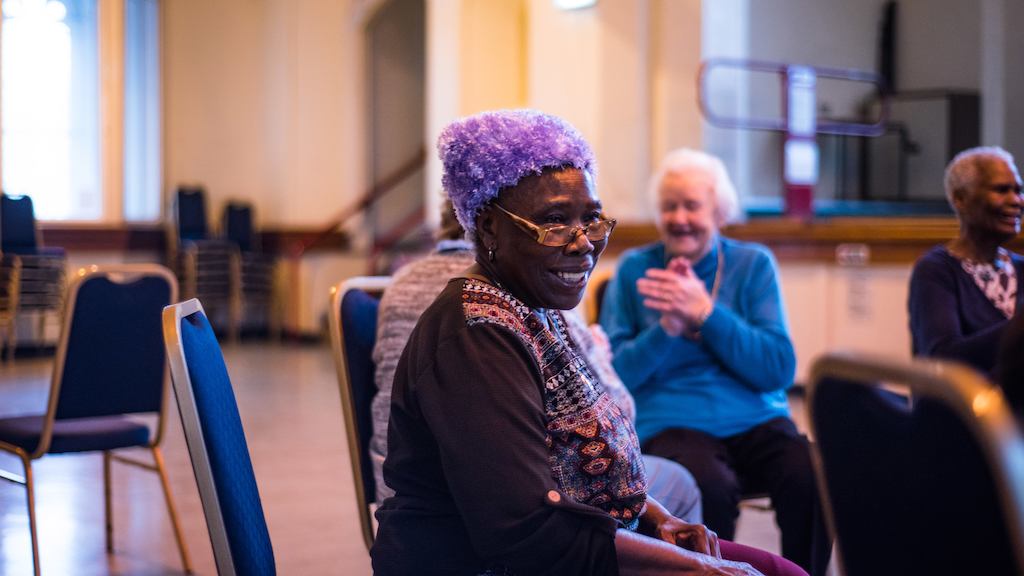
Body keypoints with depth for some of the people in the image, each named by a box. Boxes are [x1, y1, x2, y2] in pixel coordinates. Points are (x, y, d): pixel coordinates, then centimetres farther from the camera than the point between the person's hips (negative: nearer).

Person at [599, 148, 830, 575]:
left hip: (755, 418, 2)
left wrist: (706, 313, -12)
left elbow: (780, 371, -2)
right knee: (713, 488, -35)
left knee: (812, 479, -29)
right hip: (669, 423, -2)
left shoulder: (754, 264, 9)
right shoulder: (634, 269, 6)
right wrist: (666, 328, -14)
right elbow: (613, 376, 2)